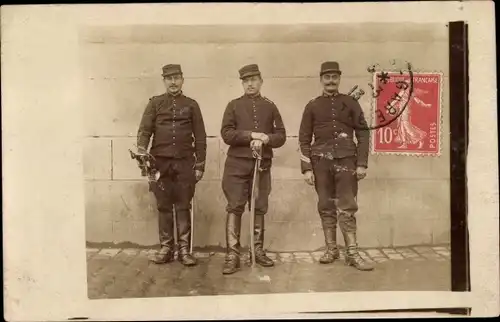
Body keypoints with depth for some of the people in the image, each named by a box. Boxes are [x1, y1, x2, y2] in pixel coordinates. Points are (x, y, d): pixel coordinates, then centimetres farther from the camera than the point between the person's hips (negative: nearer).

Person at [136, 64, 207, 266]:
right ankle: (166, 248, 14)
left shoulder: (191, 105, 8)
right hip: (160, 162, 1)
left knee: (183, 207, 2)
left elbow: (200, 137, 6)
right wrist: (142, 153, -18)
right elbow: (144, 130, 0)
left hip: (185, 163, 0)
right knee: (164, 206, 6)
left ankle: (184, 250, 8)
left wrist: (200, 165, 1)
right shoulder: (155, 103, 8)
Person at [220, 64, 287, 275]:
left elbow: (281, 136, 7)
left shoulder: (270, 107, 11)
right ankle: (232, 255, -5)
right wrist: (251, 135, -15)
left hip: (262, 164, 2)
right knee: (235, 208, -6)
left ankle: (258, 251, 18)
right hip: (237, 164, -2)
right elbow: (226, 134, -5)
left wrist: (265, 140, -13)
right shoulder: (234, 105, 6)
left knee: (260, 208, 7)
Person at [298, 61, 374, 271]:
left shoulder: (351, 103, 8)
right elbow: (304, 139, 6)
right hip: (321, 161, 1)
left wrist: (362, 163, -3)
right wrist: (307, 168, -2)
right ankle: (331, 250, 15)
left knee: (347, 208, -3)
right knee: (326, 207, 6)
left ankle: (352, 253, 0)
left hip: (346, 160, -1)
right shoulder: (312, 106, 9)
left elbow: (363, 133, 6)